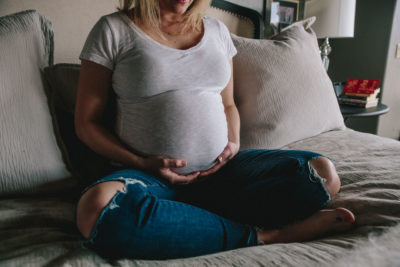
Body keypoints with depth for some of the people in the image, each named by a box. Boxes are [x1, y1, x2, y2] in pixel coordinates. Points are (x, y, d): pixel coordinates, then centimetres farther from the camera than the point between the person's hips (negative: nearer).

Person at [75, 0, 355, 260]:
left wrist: (234, 142, 0)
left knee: (323, 172, -15)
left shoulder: (217, 30, 13)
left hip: (220, 169, 4)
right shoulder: (113, 29, 2)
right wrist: (140, 163, -12)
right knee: (97, 206, -37)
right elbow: (86, 122, 1)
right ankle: (260, 234, -21)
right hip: (151, 175, -2)